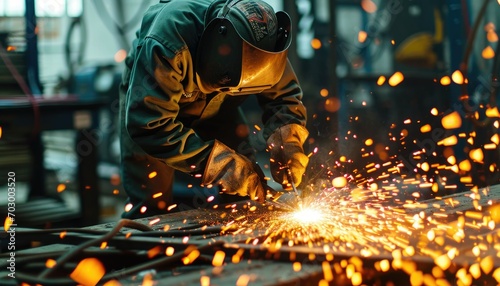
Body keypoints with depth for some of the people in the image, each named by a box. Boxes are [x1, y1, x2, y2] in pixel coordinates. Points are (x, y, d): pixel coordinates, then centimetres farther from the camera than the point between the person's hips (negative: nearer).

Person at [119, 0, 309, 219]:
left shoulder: (262, 43, -27)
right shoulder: (167, 43, -42)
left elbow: (283, 95, -16)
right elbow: (150, 124, -42)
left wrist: (287, 142, -37)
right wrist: (220, 164, -47)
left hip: (215, 105, 4)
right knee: (150, 203, -13)